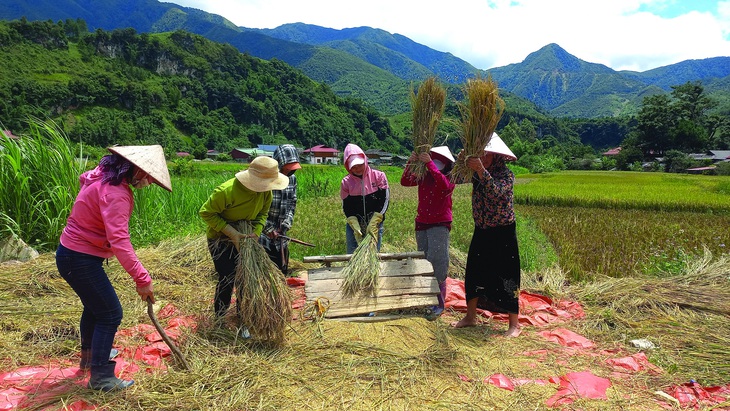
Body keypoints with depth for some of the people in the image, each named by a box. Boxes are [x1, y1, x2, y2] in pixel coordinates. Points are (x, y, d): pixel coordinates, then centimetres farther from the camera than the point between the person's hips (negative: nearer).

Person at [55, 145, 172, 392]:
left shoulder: (102, 176, 2)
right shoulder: (115, 193, -29)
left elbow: (83, 178, 27)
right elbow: (119, 241, -38)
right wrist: (142, 279, -39)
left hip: (72, 253, 10)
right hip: (80, 260, -10)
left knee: (94, 305, 26)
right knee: (111, 314, -2)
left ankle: (90, 355, 47)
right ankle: (100, 377, 8)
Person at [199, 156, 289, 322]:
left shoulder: (265, 191, -17)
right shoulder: (227, 191, -33)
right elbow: (206, 213, -24)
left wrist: (256, 232, -19)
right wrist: (232, 233, -30)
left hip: (245, 238, 5)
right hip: (221, 240, -5)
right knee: (227, 280, -4)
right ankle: (219, 321, 19)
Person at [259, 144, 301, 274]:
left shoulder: (292, 178, 4)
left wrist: (285, 224, -5)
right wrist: (268, 229, -17)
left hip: (280, 235, 6)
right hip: (262, 235, -6)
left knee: (281, 272, 16)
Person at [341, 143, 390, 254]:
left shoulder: (378, 176, -5)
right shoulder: (346, 182, -1)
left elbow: (384, 200, -10)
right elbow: (347, 207, -2)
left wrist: (373, 223, -19)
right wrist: (355, 227, -17)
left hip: (375, 225, -1)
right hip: (354, 225, 1)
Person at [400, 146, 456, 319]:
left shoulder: (449, 177, -5)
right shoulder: (423, 175, 6)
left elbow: (445, 187, -28)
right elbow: (405, 182, -5)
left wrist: (429, 164, -31)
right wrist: (410, 163, -20)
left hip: (440, 224, -5)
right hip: (421, 223, 5)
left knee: (437, 263, -9)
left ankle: (438, 304, -1)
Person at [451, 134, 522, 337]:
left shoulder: (506, 175, -14)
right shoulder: (476, 174, 5)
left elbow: (495, 192, -32)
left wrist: (481, 170, -38)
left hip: (503, 232, -6)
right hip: (481, 231, 6)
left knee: (506, 276, -2)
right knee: (474, 272, 11)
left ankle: (514, 324, 9)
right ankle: (470, 316, 25)